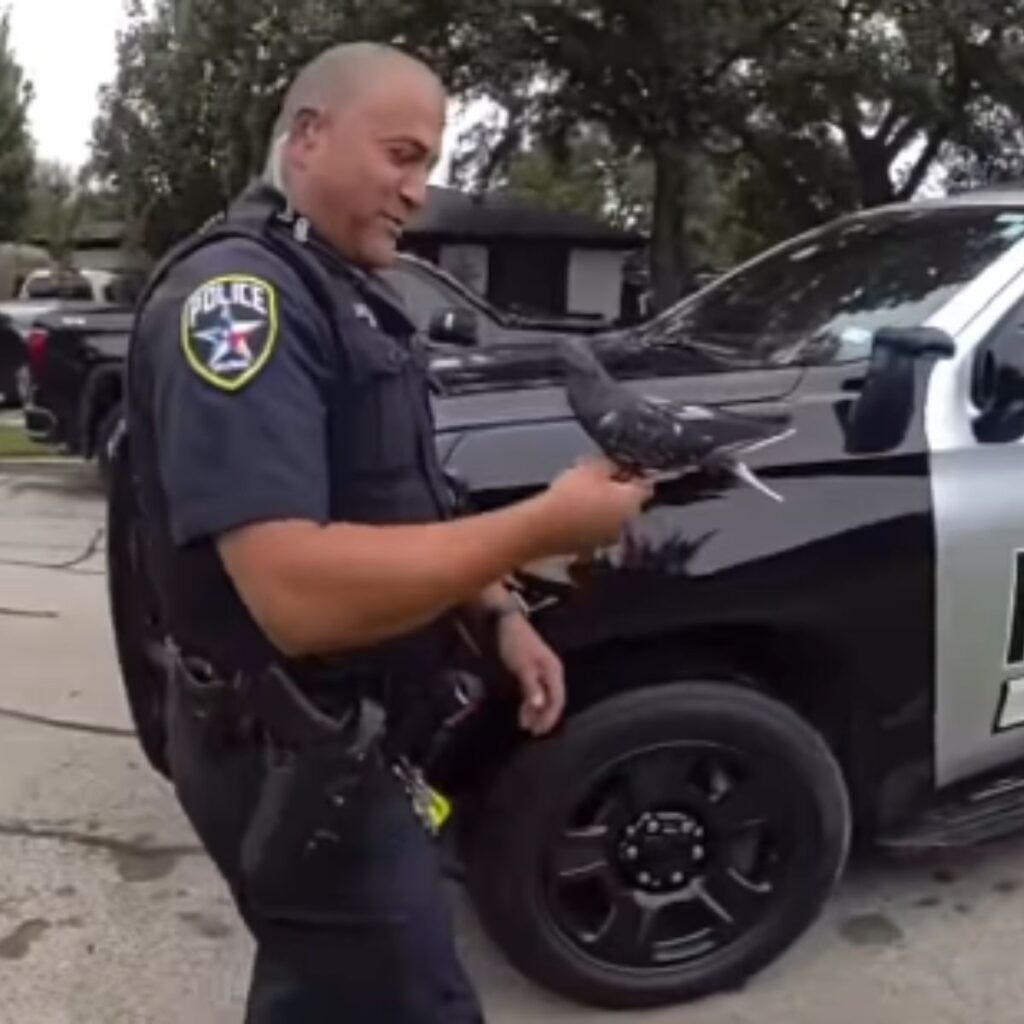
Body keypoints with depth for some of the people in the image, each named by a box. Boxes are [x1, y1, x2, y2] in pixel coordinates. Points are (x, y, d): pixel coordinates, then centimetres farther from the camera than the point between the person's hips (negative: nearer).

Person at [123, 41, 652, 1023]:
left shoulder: (342, 289, 11)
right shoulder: (237, 291, -23)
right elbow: (301, 591, -34)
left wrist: (497, 617, 2)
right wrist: (544, 526, -28)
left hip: (338, 731, 10)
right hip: (293, 754, -10)